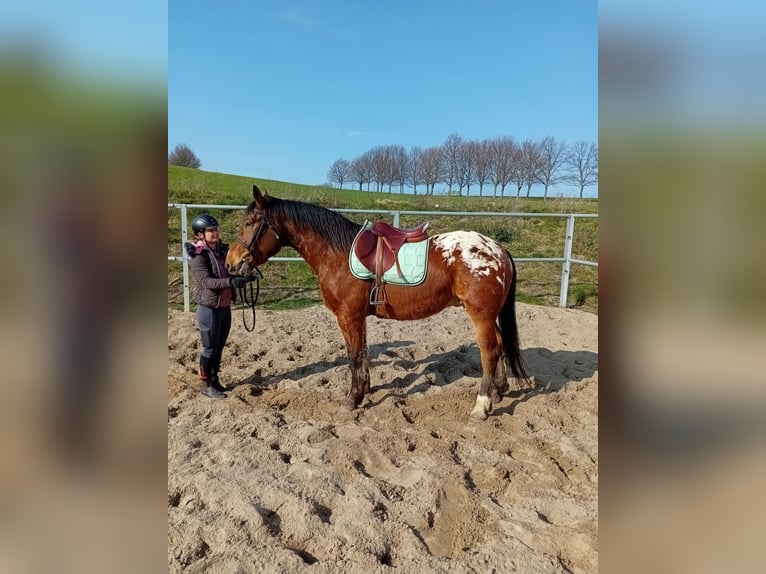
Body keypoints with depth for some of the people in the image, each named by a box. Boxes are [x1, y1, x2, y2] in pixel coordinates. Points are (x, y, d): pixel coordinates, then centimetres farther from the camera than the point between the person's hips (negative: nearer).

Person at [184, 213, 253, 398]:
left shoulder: (223, 249, 4)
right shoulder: (198, 256, -15)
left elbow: (231, 271, 9)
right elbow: (207, 281, -24)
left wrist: (244, 275, -12)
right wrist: (231, 282, -37)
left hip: (225, 307, 6)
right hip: (209, 308, -6)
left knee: (219, 348, 18)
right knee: (210, 349, 6)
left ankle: (215, 379, 34)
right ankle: (206, 385, 22)